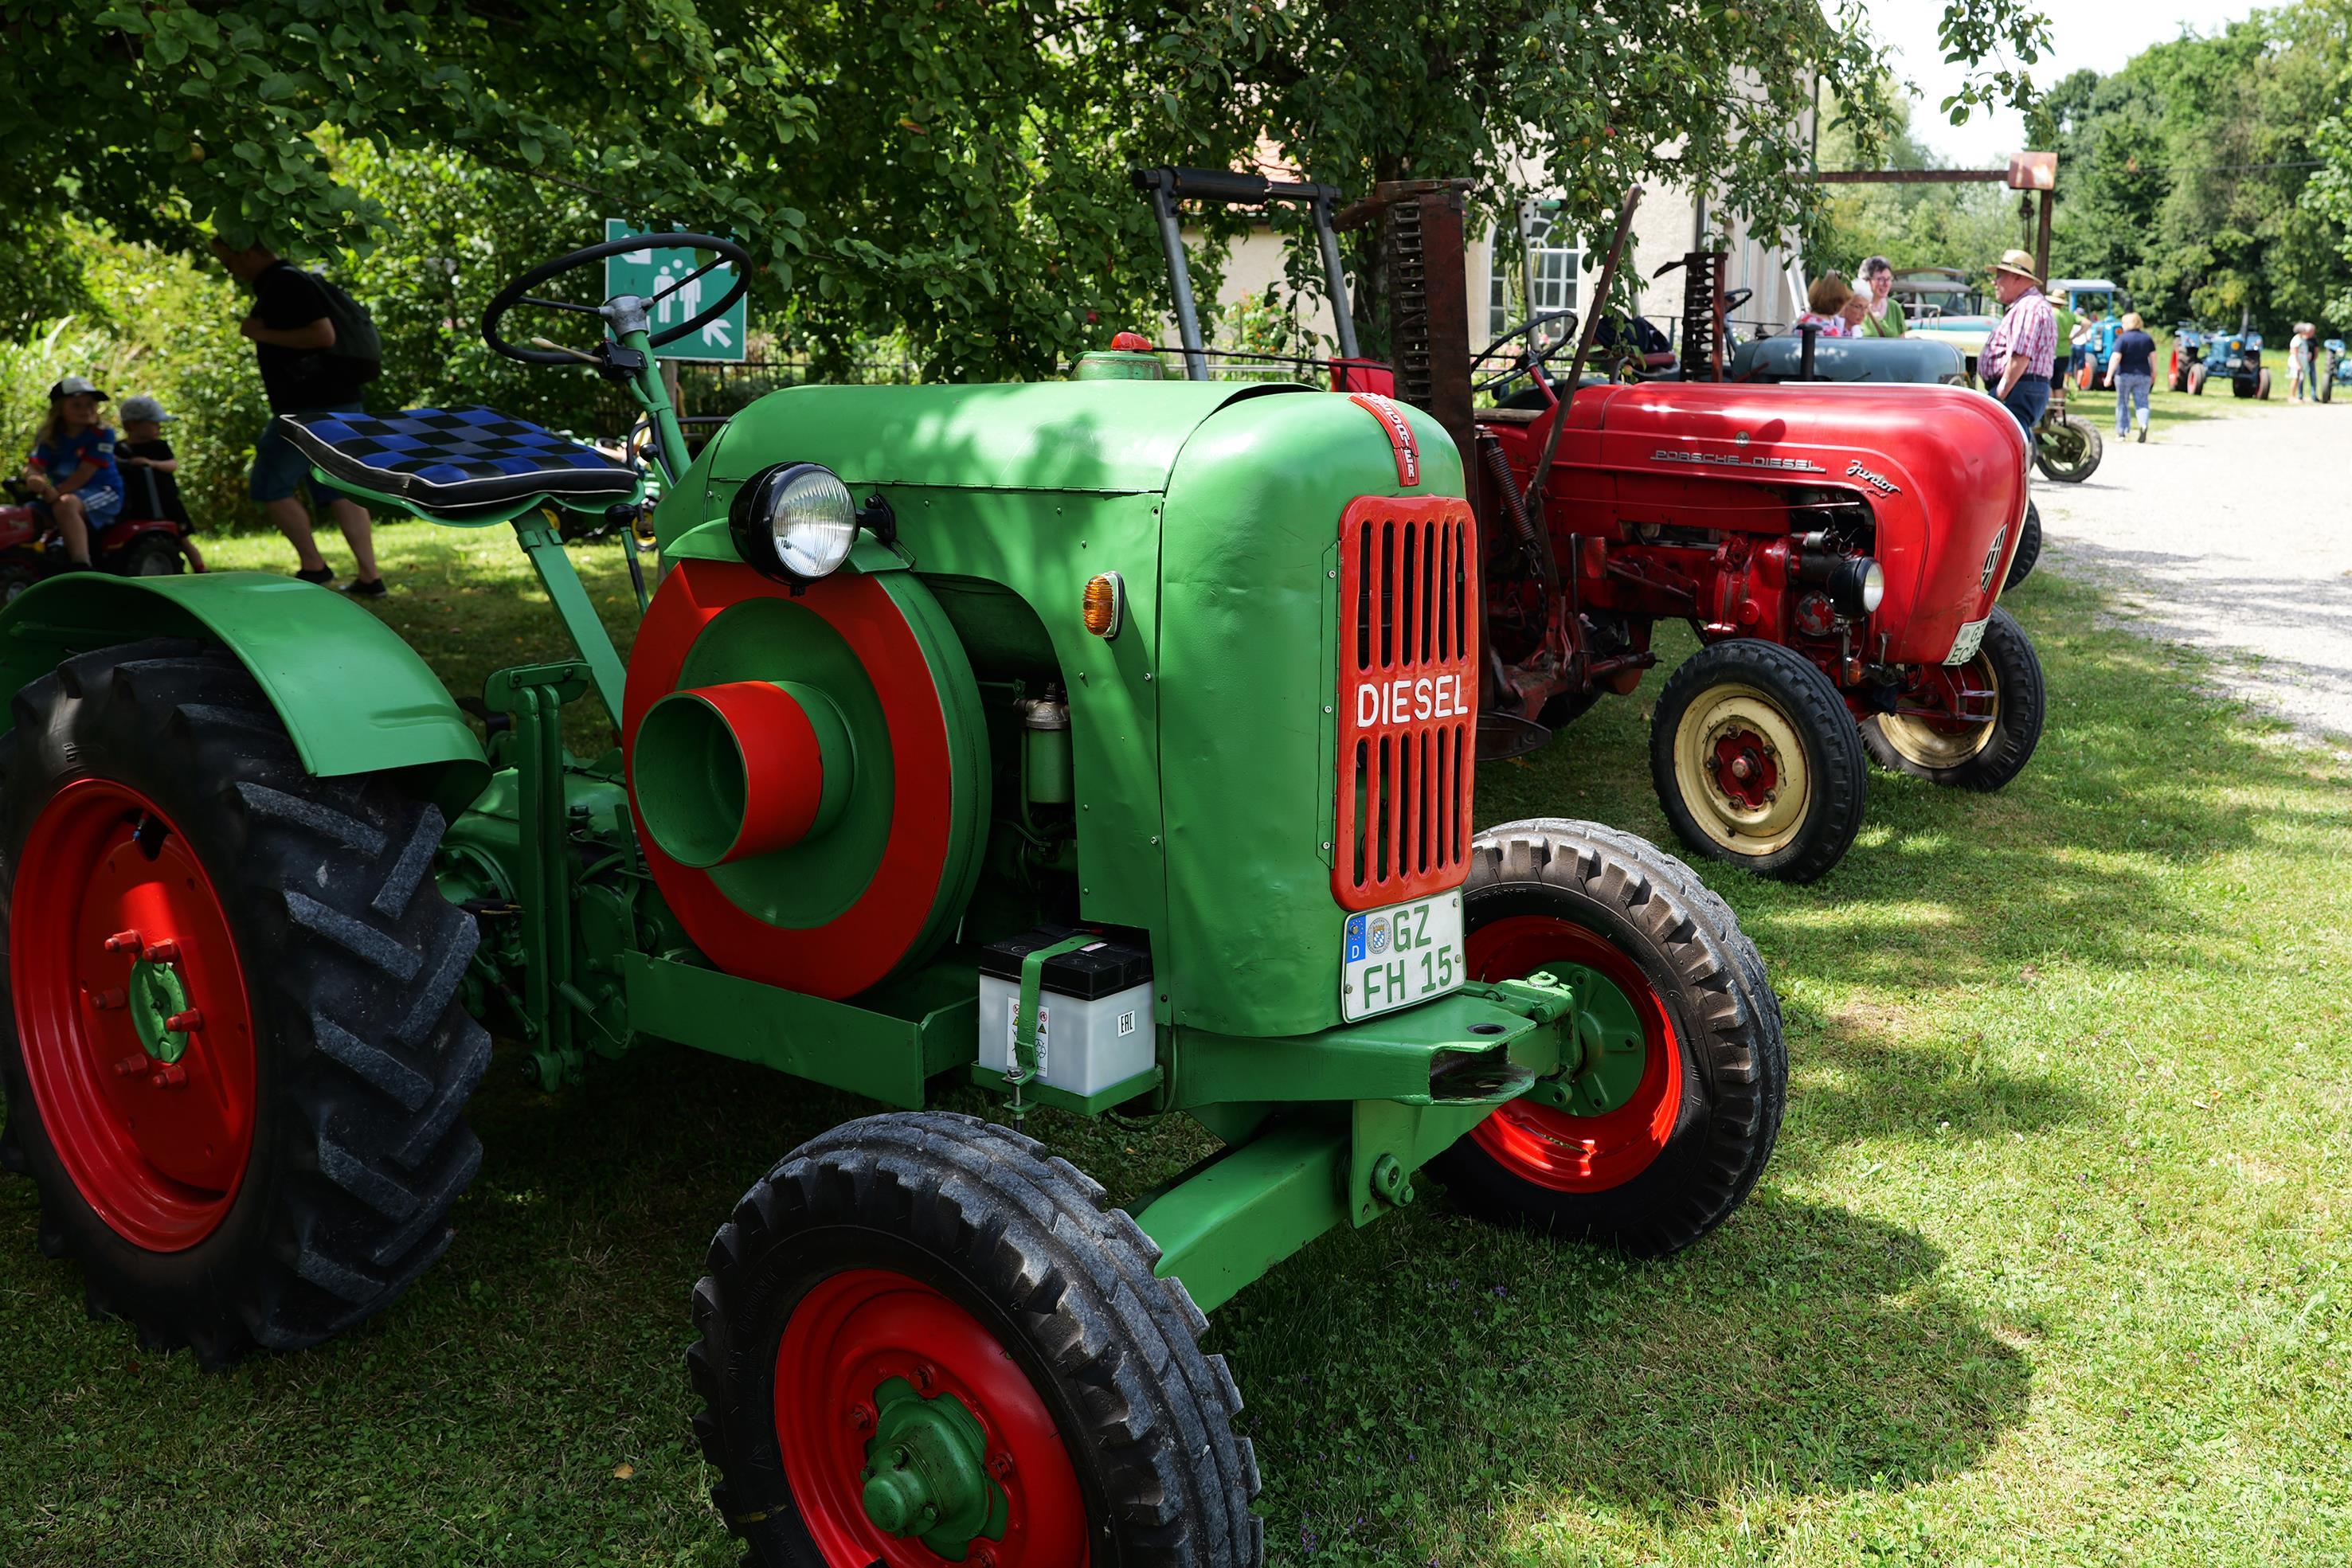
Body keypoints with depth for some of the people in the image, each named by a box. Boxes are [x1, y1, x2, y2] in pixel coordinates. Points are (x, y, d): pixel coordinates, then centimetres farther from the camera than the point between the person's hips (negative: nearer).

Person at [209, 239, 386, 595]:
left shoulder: (286, 284, -14)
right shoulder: (281, 284, 18)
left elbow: (324, 334, -24)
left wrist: (262, 334, -17)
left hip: (313, 409, -10)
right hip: (338, 405, 10)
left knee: (269, 486, -2)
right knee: (339, 490, 11)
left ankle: (313, 566, 2)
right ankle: (369, 577, 9)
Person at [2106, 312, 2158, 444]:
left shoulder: (2122, 338, -8)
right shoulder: (2147, 338, 6)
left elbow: (2115, 357, -15)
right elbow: (2153, 356, 6)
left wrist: (2109, 375, -17)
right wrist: (2154, 374, 15)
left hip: (2125, 375, -3)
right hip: (2143, 375, 3)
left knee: (2123, 403, 8)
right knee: (2141, 402, 3)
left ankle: (2122, 432, 11)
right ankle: (2144, 424, -23)